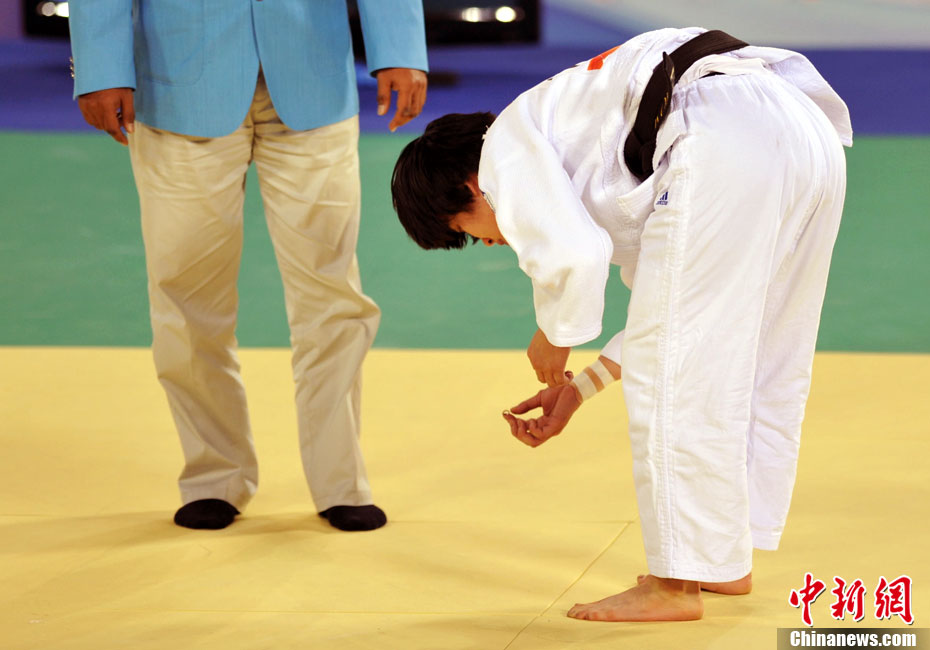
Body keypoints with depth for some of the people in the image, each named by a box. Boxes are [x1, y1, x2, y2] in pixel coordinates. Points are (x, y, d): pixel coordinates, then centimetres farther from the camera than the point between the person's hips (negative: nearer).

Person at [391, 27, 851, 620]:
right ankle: (727, 561, 31)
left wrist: (553, 339, 12)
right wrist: (580, 387, 36)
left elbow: (572, 255, -8)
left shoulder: (505, 149, 10)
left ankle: (675, 582, 5)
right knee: (761, 366, 20)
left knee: (675, 376, 0)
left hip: (727, 143, -10)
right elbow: (676, 301, 36)